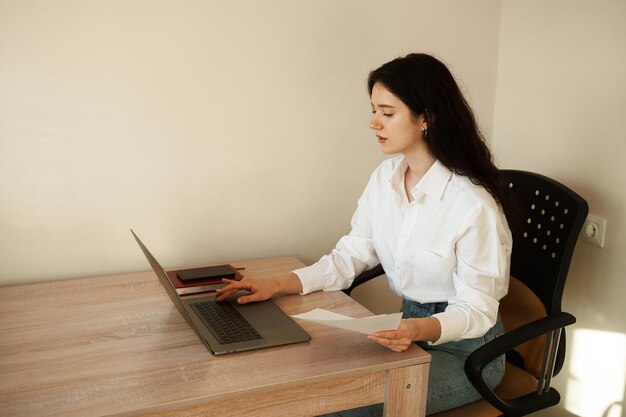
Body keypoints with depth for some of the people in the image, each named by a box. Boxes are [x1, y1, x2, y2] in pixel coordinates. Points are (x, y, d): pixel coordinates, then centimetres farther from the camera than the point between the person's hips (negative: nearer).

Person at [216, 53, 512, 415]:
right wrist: (278, 285, -12)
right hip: (410, 330, 6)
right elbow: (351, 255, 0)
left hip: (466, 350, -6)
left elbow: (477, 310, -18)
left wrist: (422, 329, -39)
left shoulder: (474, 204, -25)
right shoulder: (386, 178, -3)